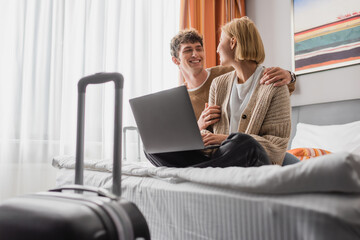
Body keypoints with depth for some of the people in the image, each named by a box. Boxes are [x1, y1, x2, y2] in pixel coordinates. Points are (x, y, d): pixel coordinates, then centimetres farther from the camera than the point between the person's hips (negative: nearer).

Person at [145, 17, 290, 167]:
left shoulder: (275, 86, -2)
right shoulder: (218, 84, 17)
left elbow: (278, 145, -8)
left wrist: (229, 139, -19)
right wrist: (201, 136, -9)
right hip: (220, 159, 5)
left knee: (243, 143, -41)